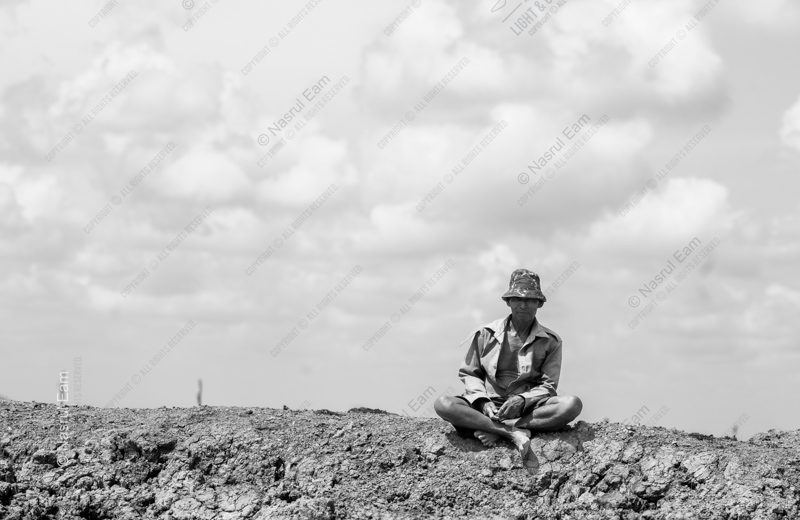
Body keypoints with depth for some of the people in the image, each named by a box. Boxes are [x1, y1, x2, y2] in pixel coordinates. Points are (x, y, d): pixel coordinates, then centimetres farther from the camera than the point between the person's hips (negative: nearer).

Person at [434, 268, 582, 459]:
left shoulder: (550, 341, 8)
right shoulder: (486, 334, 9)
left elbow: (548, 386, 3)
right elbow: (469, 374, 12)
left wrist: (522, 400, -18)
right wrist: (483, 402, -8)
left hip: (528, 408, 0)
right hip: (488, 406, 0)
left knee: (572, 404, -30)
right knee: (443, 404, -29)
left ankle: (494, 431, -30)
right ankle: (514, 432, -35)